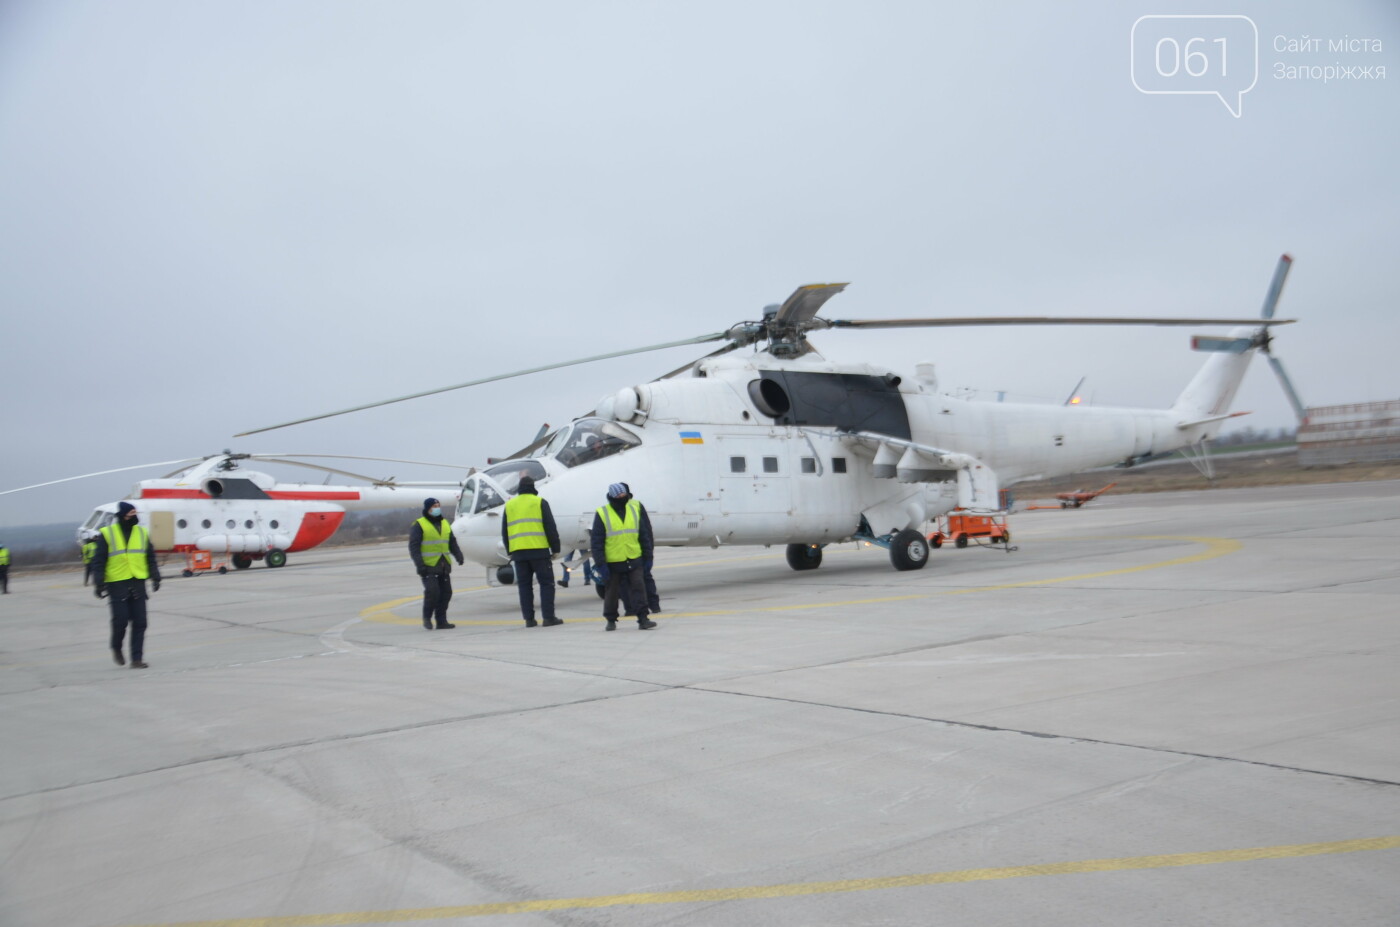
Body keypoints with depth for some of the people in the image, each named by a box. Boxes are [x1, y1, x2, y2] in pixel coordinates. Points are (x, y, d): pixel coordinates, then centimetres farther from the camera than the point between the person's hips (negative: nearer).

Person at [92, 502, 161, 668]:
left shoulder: (142, 533, 10)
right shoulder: (107, 534, -2)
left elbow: (151, 557, 16)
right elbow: (99, 561, -1)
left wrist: (155, 577, 8)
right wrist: (99, 583, -6)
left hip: (138, 584, 3)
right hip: (117, 584, -3)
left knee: (140, 623, 0)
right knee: (120, 620, -2)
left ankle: (137, 658, 5)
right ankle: (116, 648, 27)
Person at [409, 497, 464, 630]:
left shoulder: (445, 524, 14)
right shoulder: (419, 525, -5)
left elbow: (452, 543, 18)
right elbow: (413, 547, -8)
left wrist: (458, 555, 0)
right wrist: (419, 564, -17)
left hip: (444, 566, 6)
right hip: (428, 566, -6)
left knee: (446, 593, 4)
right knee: (432, 591, -16)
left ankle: (441, 621, 11)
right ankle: (427, 617, 5)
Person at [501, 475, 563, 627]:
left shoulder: (509, 505, 13)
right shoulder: (540, 502, 1)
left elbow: (504, 532, 16)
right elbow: (550, 528, -3)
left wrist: (510, 552, 22)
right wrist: (555, 548, 3)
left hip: (518, 552, 4)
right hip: (539, 550, -4)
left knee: (524, 585, 8)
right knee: (546, 583, 2)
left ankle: (529, 619, 7)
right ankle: (549, 617, -2)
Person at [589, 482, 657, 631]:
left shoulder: (636, 508, 2)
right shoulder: (602, 514, -6)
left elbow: (645, 534, 8)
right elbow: (596, 541, -5)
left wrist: (647, 557, 9)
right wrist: (600, 564, -9)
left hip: (634, 559, 1)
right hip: (613, 562, -1)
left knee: (639, 588, -2)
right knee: (611, 592, 10)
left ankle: (643, 619, 1)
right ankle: (611, 620, 24)